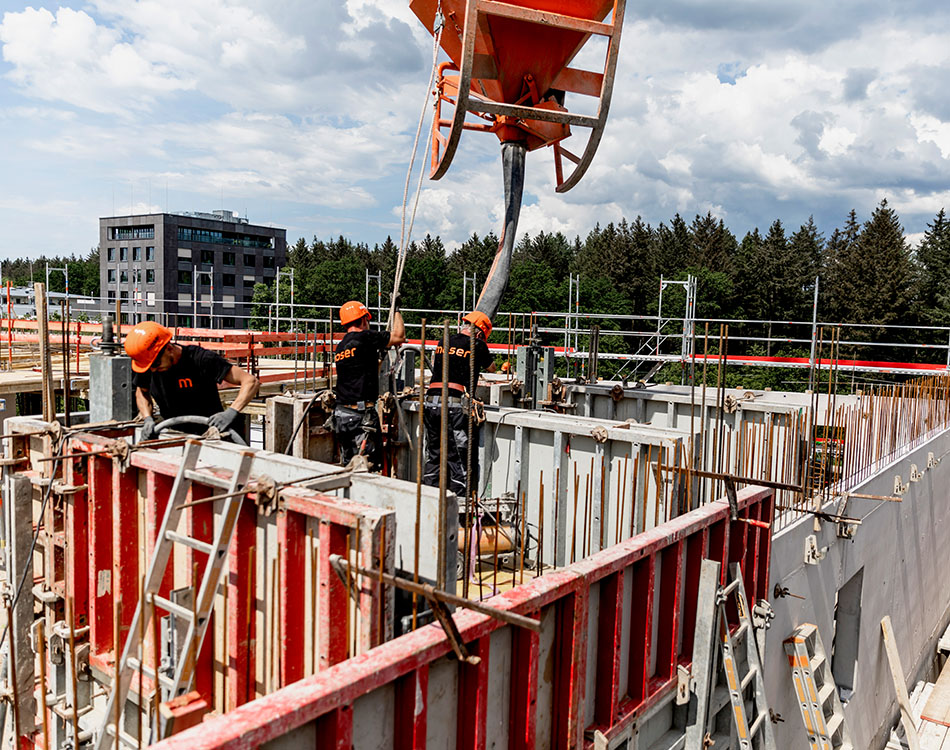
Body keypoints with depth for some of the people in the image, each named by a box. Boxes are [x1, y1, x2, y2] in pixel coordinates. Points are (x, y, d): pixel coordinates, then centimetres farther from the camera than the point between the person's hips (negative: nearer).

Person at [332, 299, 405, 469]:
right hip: (361, 415, -8)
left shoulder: (340, 347, 14)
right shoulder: (364, 337, -10)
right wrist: (397, 309, 12)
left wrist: (379, 356, 36)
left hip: (341, 414, 8)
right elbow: (399, 337, -2)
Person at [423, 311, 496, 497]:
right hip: (455, 405, -5)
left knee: (433, 456, 16)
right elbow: (491, 368, 20)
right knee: (459, 459, 3)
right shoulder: (477, 345, 1)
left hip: (431, 401, 5)